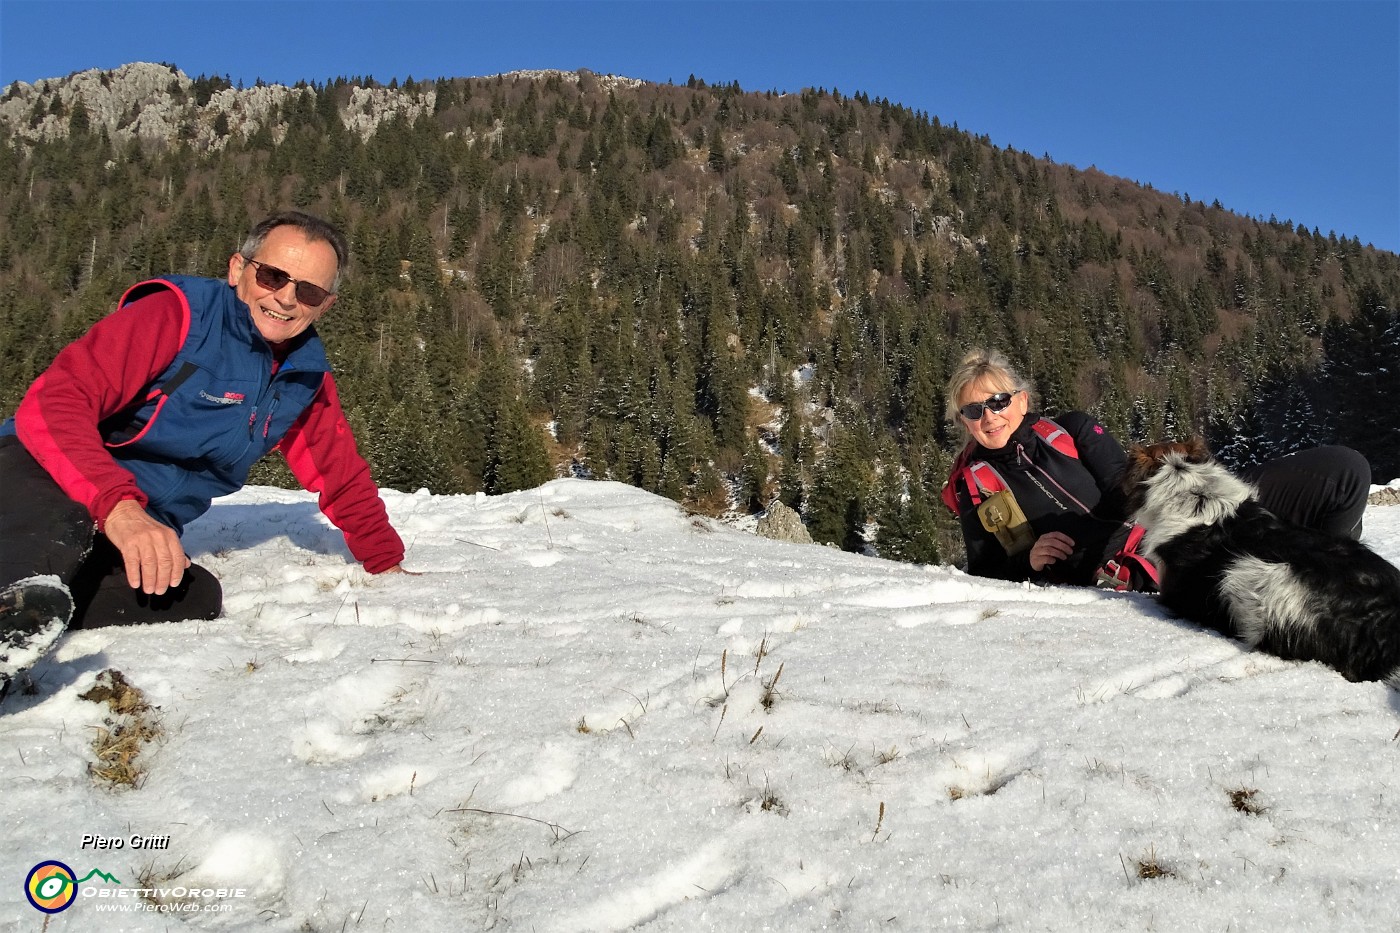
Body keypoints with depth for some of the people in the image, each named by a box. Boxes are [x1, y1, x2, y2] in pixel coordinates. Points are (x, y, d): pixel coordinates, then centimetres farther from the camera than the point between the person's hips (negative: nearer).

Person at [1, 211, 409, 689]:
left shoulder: (308, 377, 8)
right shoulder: (178, 313, -13)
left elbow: (343, 478, 21)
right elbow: (51, 402, -23)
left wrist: (388, 565, 20)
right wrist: (119, 506, -37)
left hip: (146, 530, 6)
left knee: (198, 598, -30)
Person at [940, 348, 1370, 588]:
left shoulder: (1072, 430, 15)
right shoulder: (969, 486, 12)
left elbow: (1125, 491, 8)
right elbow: (983, 573, 13)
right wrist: (1028, 563, -7)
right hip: (1108, 573, -4)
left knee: (1345, 469, -6)